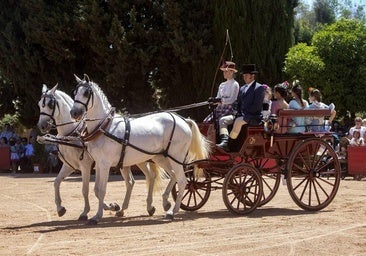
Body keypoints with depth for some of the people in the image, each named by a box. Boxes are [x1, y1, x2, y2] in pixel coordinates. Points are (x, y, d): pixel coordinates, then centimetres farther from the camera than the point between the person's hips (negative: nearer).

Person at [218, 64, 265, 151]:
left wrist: (244, 114, -15)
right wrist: (238, 113, 1)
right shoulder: (242, 88, 20)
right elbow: (238, 104, 22)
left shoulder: (259, 88, -6)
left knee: (238, 121, -35)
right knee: (223, 120, -12)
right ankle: (224, 142, -29)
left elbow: (257, 106, -14)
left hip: (254, 117, -8)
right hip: (241, 115, 8)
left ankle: (229, 143, -30)